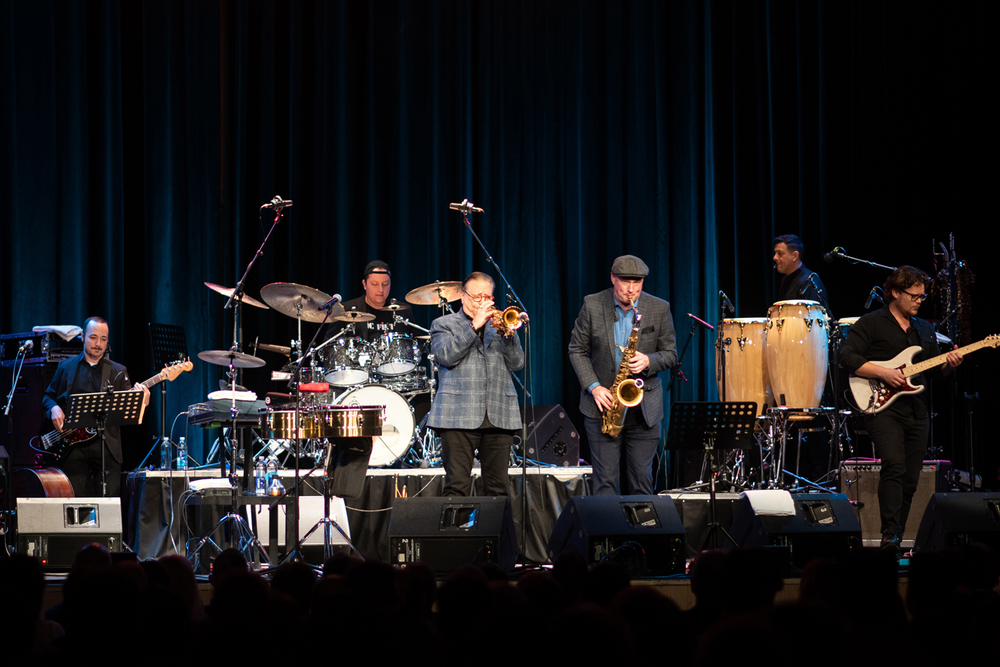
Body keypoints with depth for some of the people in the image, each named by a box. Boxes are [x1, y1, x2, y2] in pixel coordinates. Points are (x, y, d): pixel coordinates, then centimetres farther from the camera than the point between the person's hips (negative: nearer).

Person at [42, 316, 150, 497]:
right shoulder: (66, 367, 12)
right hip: (73, 445, 0)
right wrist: (54, 408, -4)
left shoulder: (118, 372, 11)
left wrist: (140, 402, -17)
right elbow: (48, 396, 18)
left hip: (107, 446, 0)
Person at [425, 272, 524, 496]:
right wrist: (475, 326, -11)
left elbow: (517, 364, 8)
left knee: (497, 487, 1)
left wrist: (508, 335, -8)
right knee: (457, 486, -9)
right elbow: (446, 356, -9)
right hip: (459, 415, -3)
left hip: (499, 416, 3)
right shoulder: (444, 324, 11)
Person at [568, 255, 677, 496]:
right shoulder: (593, 305, -2)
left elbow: (671, 353, 5)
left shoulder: (659, 309, -1)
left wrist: (648, 361, -17)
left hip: (644, 408, 1)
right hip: (603, 404, -1)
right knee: (605, 480, -2)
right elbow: (577, 350, 2)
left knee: (642, 480, 5)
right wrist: (594, 386, -10)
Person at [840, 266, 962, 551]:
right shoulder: (870, 323, 0)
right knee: (894, 466, -23)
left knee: (910, 480, 4)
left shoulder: (925, 329, 20)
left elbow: (935, 371, 23)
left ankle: (897, 540, 12)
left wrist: (948, 365, 0)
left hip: (917, 412, 6)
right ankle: (889, 536, -25)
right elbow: (848, 358, -9)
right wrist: (884, 373, -17)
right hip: (883, 407, -6)